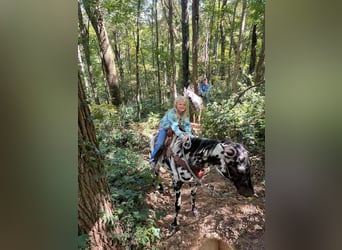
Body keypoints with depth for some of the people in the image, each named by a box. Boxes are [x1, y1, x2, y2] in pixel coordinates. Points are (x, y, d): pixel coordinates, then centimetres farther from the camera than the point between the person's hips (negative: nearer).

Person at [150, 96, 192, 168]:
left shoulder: (186, 114, -15)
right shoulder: (171, 113, -34)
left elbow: (187, 124, -22)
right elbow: (174, 126, -44)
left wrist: (188, 134, -40)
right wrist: (181, 135, -56)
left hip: (177, 128, 6)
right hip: (165, 128, -6)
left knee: (188, 139, -3)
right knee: (160, 144, -21)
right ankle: (152, 159, 0)